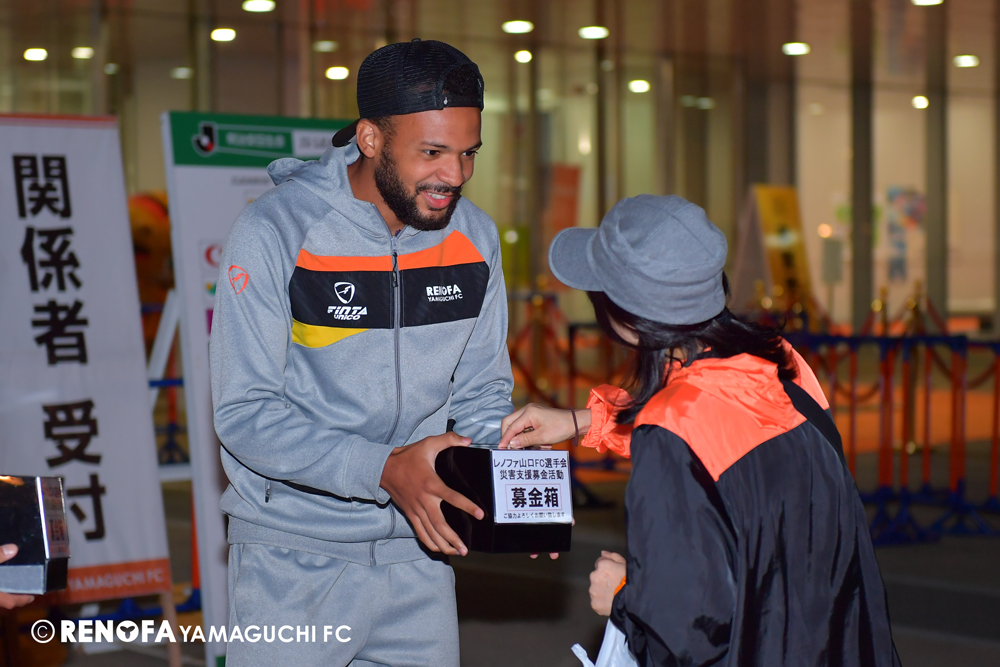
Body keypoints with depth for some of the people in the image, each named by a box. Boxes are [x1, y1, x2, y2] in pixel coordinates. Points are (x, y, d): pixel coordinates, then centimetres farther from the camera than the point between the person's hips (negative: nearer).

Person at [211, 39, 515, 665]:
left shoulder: (476, 237, 0)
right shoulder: (275, 232, -16)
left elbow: (483, 393, 8)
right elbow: (246, 414, -19)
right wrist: (386, 469, -29)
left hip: (416, 548, 4)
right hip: (295, 556, -4)